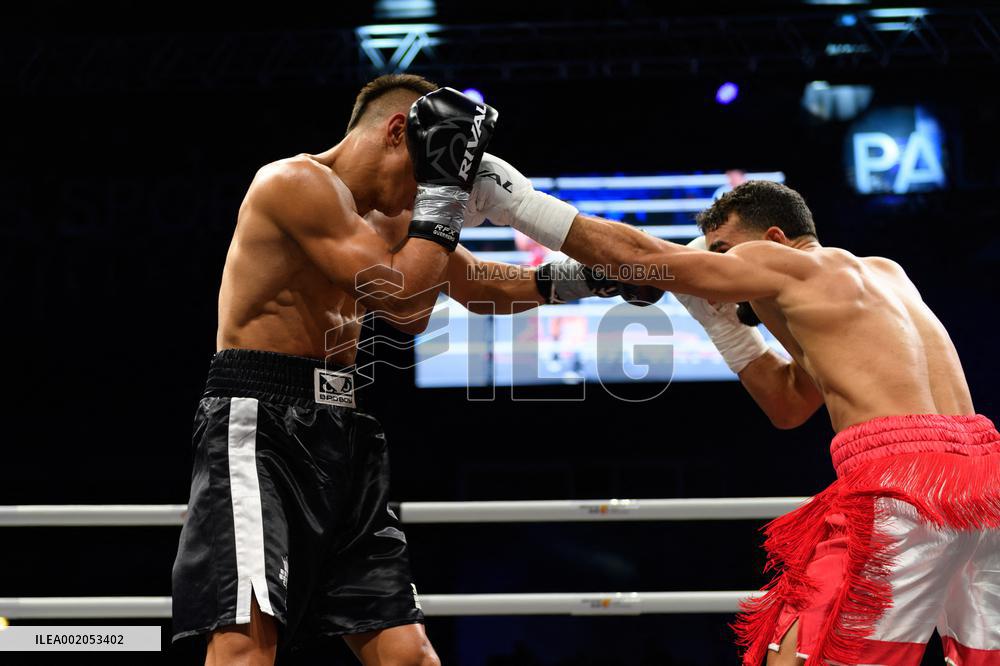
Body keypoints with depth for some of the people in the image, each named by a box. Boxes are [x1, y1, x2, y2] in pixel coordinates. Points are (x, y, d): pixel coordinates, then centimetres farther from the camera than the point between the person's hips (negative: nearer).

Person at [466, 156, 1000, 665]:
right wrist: (716, 317, 29)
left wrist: (521, 204, 10)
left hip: (901, 478, -8)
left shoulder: (784, 263, 6)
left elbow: (638, 255, 4)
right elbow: (790, 404, 33)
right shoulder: (885, 273, 28)